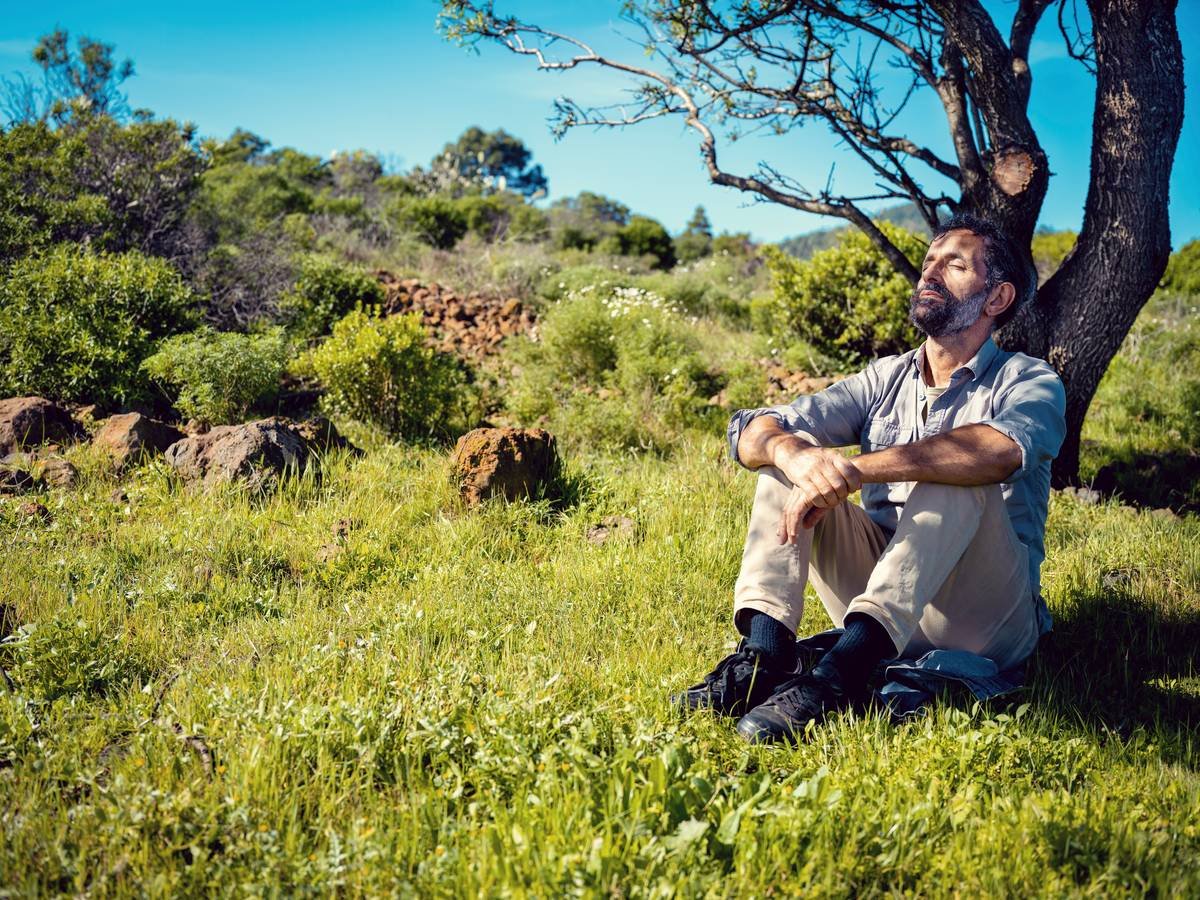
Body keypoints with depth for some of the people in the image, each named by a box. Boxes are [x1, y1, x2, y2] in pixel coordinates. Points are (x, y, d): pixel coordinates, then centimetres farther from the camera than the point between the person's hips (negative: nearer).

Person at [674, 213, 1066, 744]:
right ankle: (765, 653, -28)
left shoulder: (1030, 382, -1)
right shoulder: (886, 379, 12)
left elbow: (1001, 448, -29)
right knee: (789, 450, -9)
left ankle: (840, 673, -43)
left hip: (987, 620, -4)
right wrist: (792, 453, -27)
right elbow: (751, 430, -2)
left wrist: (853, 470, -34)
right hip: (880, 606, 4)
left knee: (956, 476, -29)